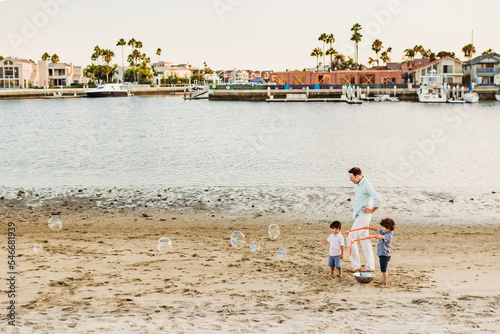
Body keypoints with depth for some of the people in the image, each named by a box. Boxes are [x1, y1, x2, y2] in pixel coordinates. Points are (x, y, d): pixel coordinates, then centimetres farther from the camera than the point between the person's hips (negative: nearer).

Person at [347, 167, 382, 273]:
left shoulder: (367, 185, -20)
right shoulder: (359, 184, 10)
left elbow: (378, 200, -28)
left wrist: (371, 210, -16)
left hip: (363, 216, -10)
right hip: (358, 216, 10)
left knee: (351, 238, -7)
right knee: (365, 241, 11)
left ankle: (355, 265, 1)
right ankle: (370, 266, 16)